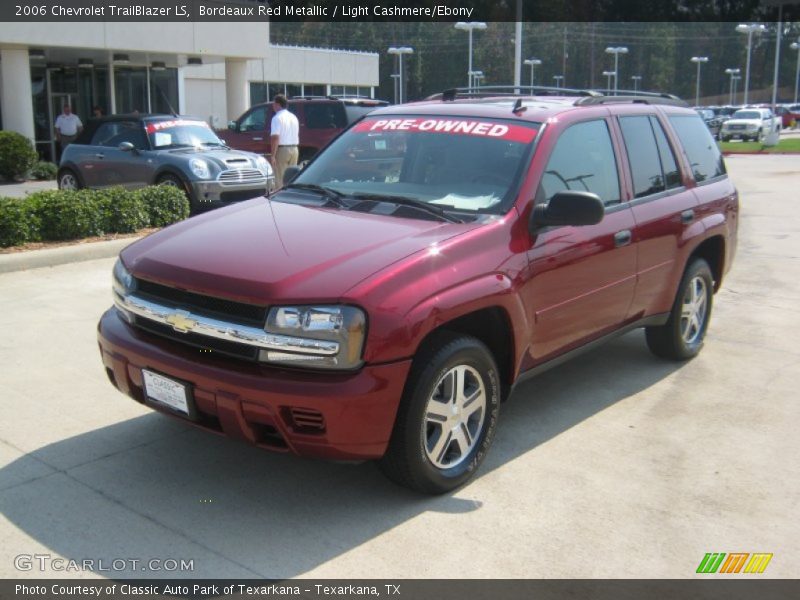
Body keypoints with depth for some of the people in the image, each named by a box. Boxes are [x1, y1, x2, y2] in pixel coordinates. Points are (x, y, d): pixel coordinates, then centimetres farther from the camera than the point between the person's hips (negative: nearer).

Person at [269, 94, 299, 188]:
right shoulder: (294, 117, 14)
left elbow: (275, 138, -18)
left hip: (282, 149, -7)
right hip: (294, 149, 8)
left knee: (280, 179, -4)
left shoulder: (277, 118, -12)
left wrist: (273, 155, -19)